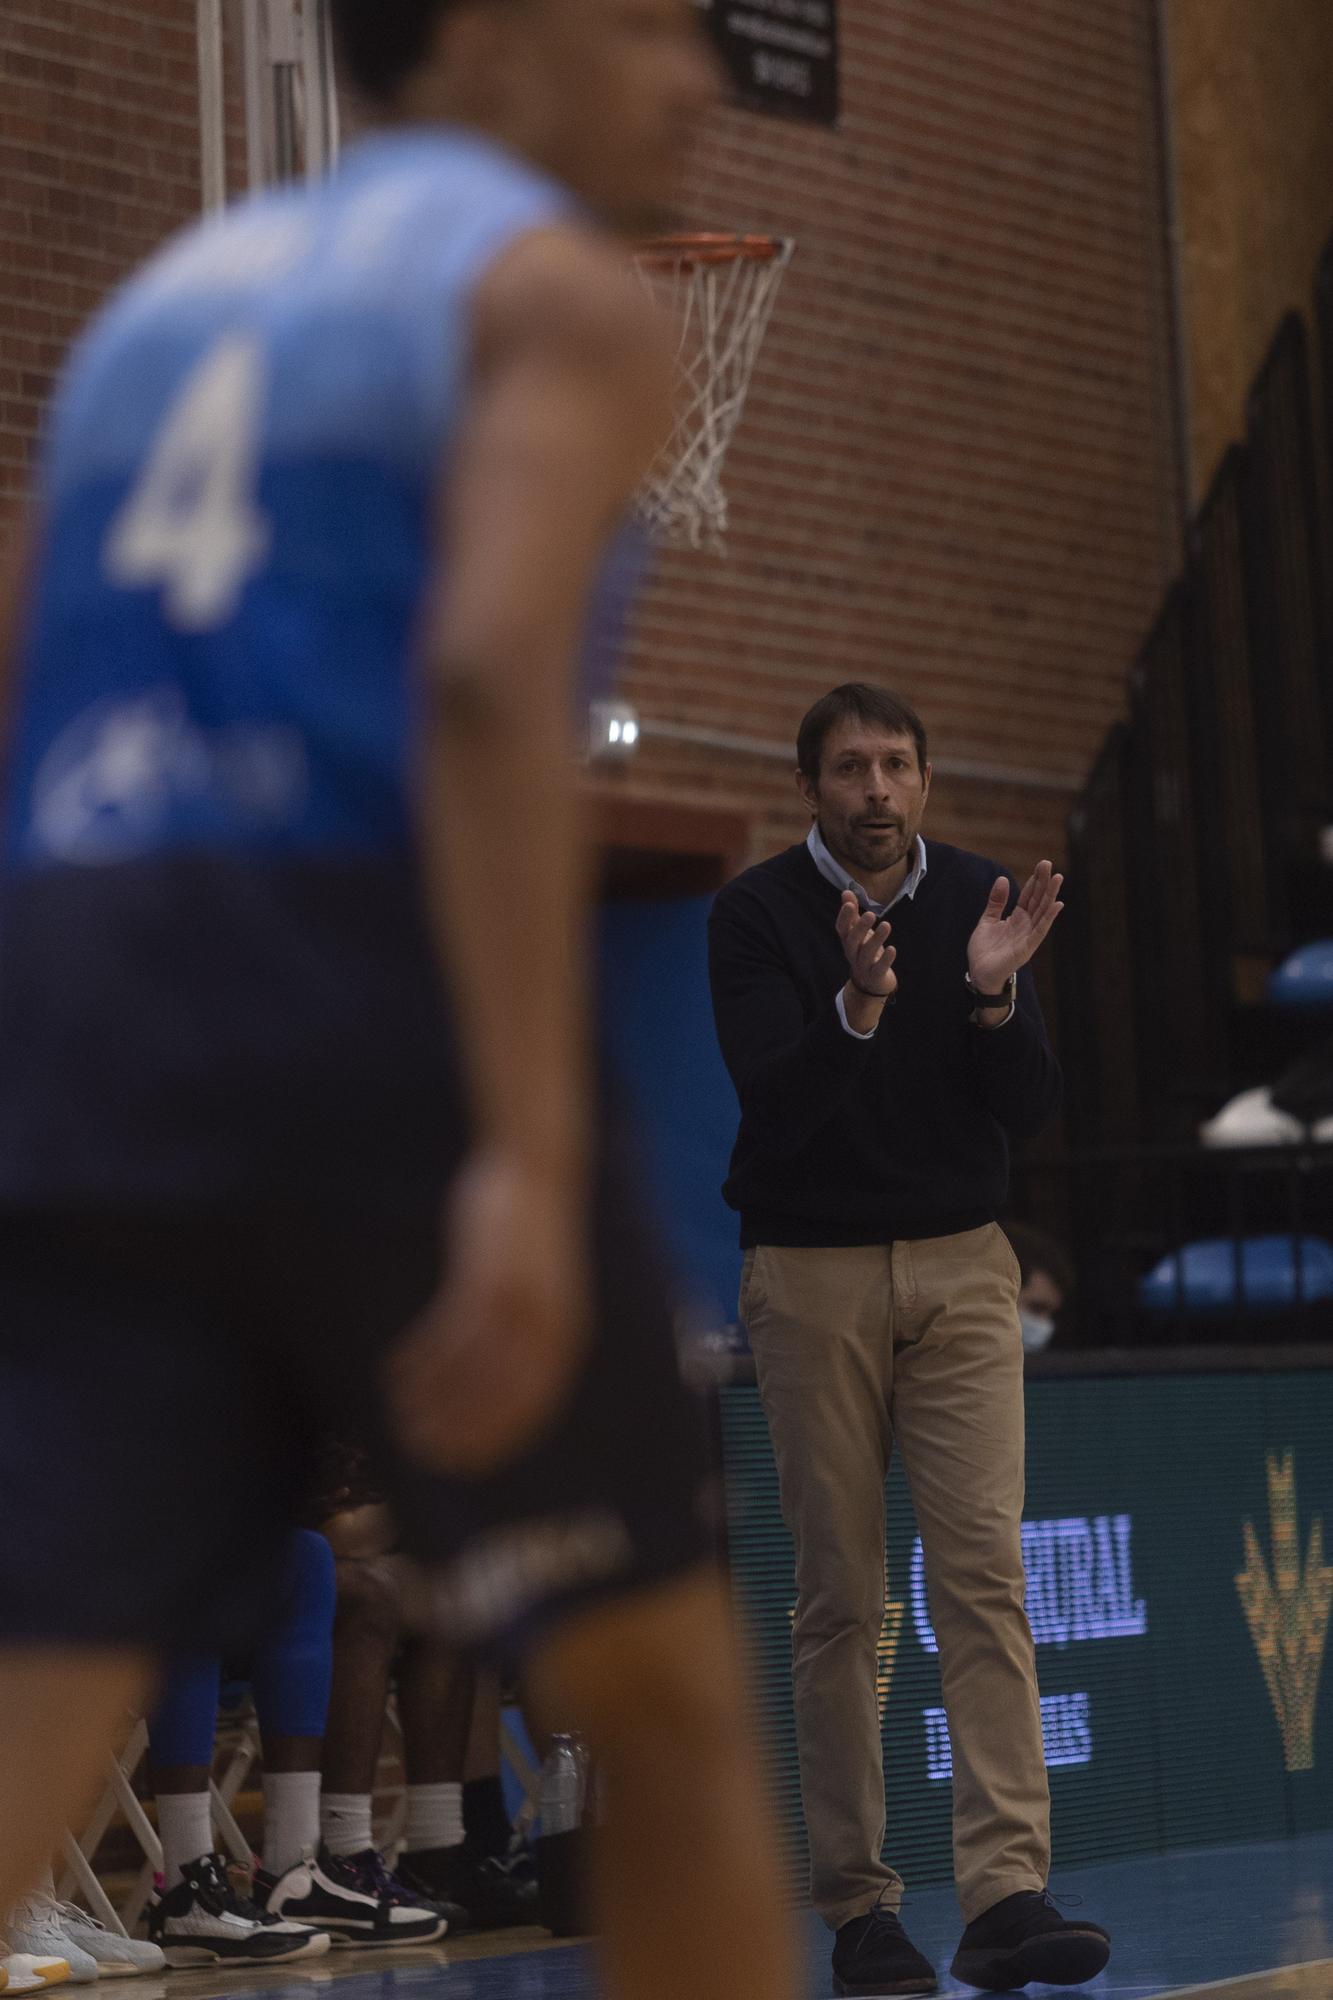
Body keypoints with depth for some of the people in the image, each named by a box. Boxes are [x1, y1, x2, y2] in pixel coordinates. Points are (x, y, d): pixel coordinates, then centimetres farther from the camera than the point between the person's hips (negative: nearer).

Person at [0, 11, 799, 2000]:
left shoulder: (159, 302, 26)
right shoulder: (563, 291, 3)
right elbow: (488, 680, -17)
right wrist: (531, 1163, -24)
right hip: (395, 1043, -6)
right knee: (669, 1696, 12)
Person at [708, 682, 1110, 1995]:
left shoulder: (979, 901, 3)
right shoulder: (757, 914, -5)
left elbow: (1030, 1109, -1)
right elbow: (775, 1098, -17)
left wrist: (993, 998, -19)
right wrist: (859, 1006, -34)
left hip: (961, 1266, 2)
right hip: (811, 1271, -2)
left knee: (984, 1567, -9)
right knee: (838, 1599, 2)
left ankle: (1005, 1892, -13)